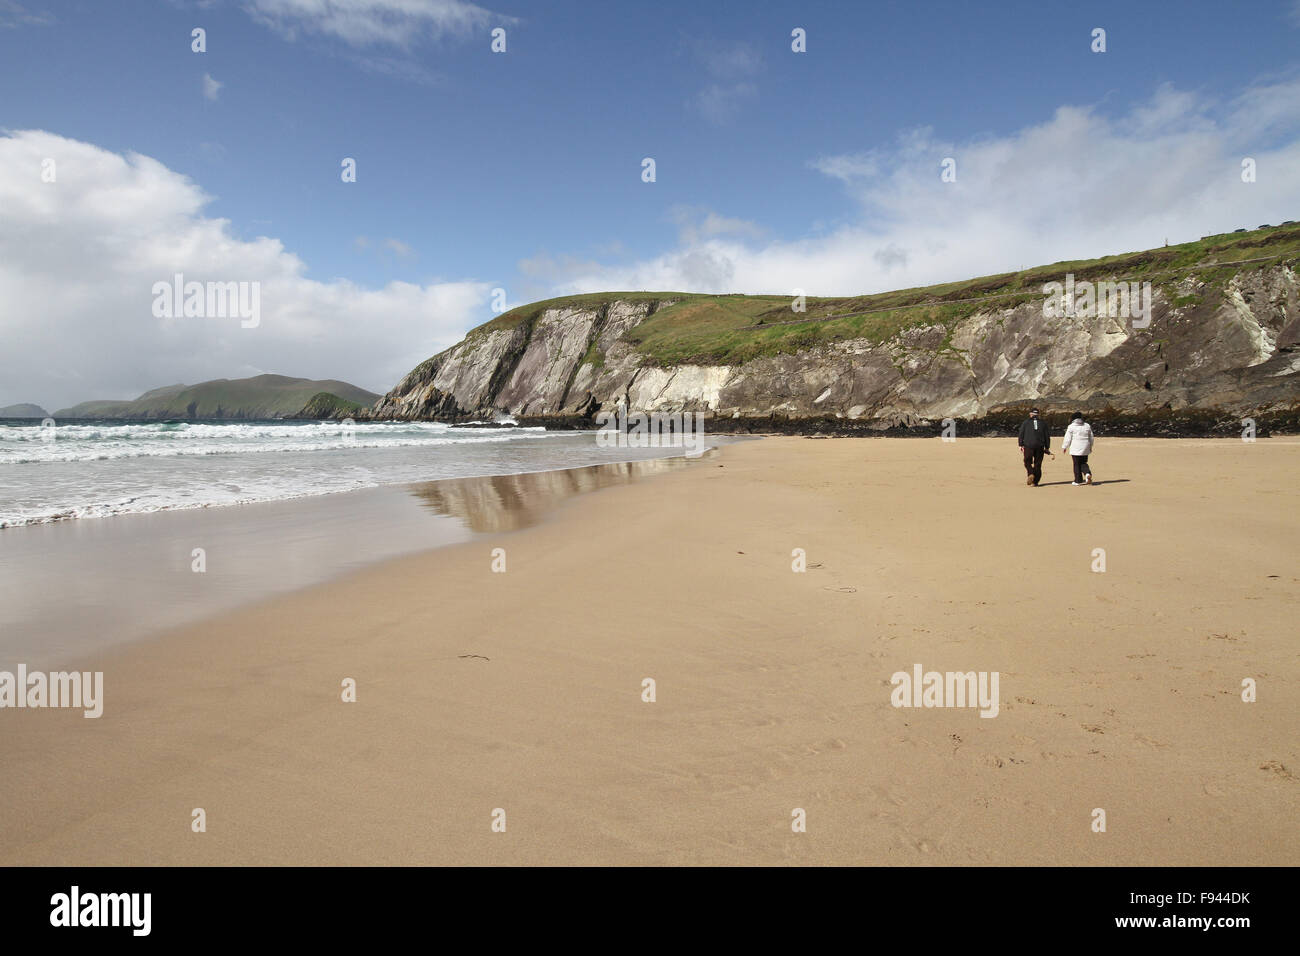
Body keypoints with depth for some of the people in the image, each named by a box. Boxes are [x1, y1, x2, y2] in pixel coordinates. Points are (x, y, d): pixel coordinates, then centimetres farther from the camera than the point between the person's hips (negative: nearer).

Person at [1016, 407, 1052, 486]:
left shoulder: (1026, 422, 6)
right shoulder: (1043, 423, 11)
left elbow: (1021, 434, 1)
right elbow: (1047, 436, 9)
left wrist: (1021, 445, 4)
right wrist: (1047, 448, 13)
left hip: (1028, 446, -2)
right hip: (1040, 447, 2)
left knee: (1027, 462, 9)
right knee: (1038, 464, 7)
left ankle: (1031, 474, -18)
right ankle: (1035, 481, 5)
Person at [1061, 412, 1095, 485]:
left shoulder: (1071, 427, -7)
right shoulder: (1087, 426, 8)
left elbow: (1067, 438, -6)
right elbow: (1091, 437, 16)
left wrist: (1064, 447, 5)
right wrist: (1090, 447, 27)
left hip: (1075, 449, -4)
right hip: (1085, 449, 4)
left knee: (1077, 464, 2)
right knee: (1083, 463, 16)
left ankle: (1078, 481, 5)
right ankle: (1088, 473, -10)